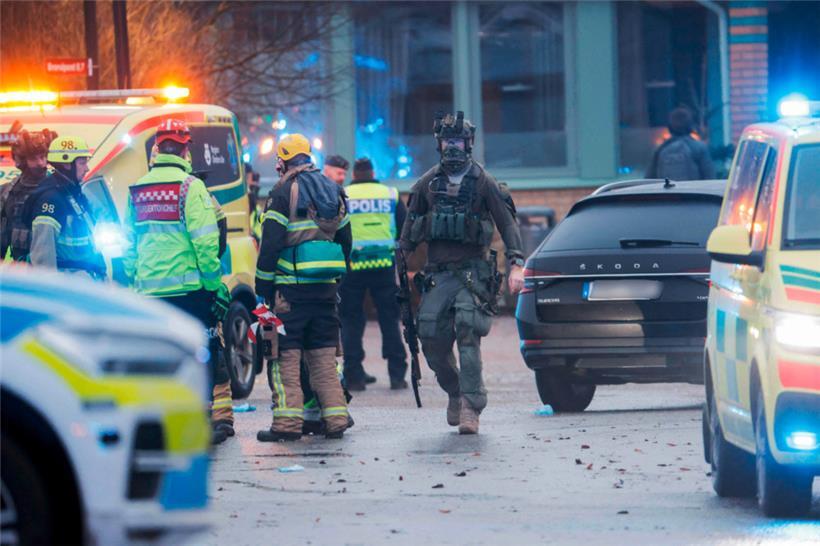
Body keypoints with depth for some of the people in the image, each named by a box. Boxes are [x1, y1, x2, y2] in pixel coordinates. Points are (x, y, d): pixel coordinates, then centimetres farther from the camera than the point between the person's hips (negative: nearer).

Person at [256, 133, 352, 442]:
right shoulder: (333, 191, 14)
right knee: (324, 356, 11)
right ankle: (335, 419, 6)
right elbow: (344, 239, 20)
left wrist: (262, 286, -6)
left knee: (285, 356, -4)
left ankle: (287, 422, -9)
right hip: (326, 287, 6)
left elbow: (270, 242, -10)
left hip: (291, 286, -6)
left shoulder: (284, 191, -7)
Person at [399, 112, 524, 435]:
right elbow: (410, 226, 17)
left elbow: (507, 223, -1)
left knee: (468, 336, -17)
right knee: (432, 341, -3)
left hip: (472, 272, -4)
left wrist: (516, 265, -11)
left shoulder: (483, 183, 1)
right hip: (437, 274, 4)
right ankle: (455, 392, 21)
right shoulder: (427, 184, 11)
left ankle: (470, 407, -18)